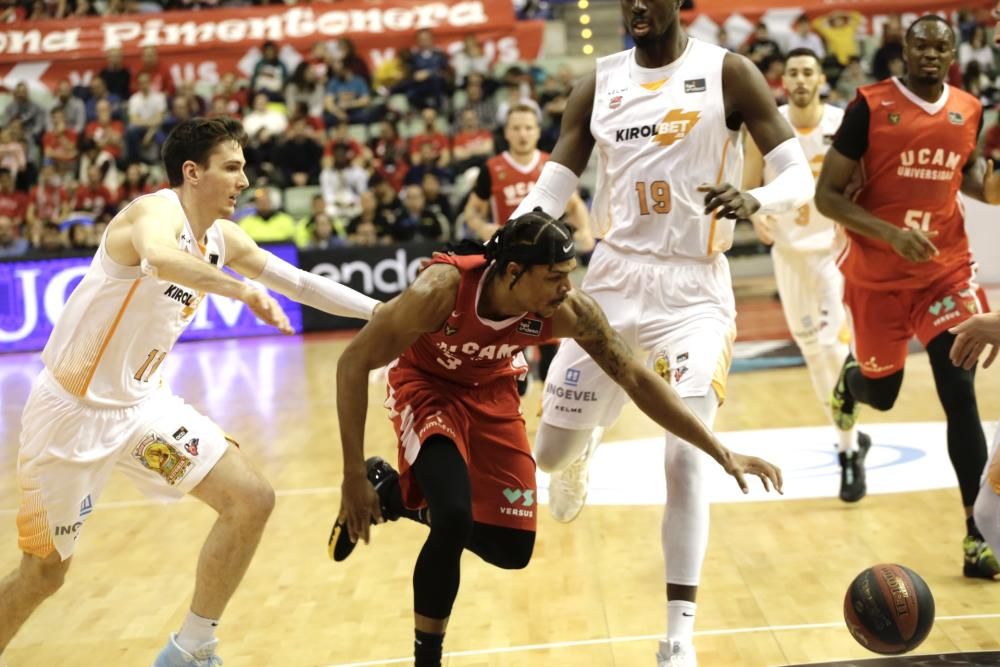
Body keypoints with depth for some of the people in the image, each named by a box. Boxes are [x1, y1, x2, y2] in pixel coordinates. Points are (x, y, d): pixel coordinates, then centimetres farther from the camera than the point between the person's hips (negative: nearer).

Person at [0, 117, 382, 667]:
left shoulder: (221, 237, 4)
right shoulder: (157, 211, -20)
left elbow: (300, 283, 13)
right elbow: (161, 258, -45)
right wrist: (244, 290, -44)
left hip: (141, 402, 7)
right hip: (74, 408, -7)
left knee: (252, 500, -3)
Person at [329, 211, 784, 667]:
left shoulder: (568, 310, -28)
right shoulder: (441, 289, -38)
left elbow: (636, 378, -17)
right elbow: (353, 363, -30)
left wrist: (722, 454, -16)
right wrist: (353, 478, -30)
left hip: (490, 390, 4)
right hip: (425, 383, -4)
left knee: (512, 549, 2)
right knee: (455, 519, -27)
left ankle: (395, 496, 25)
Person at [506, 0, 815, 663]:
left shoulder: (728, 72, -5)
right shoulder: (598, 85, 5)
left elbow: (800, 176, -8)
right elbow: (549, 192, 6)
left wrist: (755, 200, -31)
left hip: (695, 289, -3)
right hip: (613, 280, 4)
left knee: (686, 459, -15)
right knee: (551, 452, 9)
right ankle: (587, 444, 49)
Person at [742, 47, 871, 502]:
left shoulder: (845, 125, -10)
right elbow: (749, 188, 1)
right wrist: (756, 217, -18)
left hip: (835, 247, -3)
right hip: (789, 250, 3)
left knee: (836, 348, -14)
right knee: (812, 350, 10)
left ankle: (849, 451, -2)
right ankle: (849, 439, 28)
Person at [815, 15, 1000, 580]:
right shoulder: (870, 106, -13)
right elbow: (827, 195, -14)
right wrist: (892, 234, -26)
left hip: (947, 271, 2)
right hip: (878, 276, -2)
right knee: (881, 393, 15)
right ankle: (851, 376, 55)